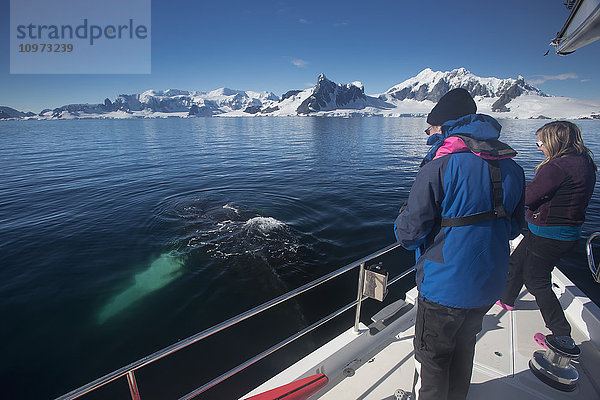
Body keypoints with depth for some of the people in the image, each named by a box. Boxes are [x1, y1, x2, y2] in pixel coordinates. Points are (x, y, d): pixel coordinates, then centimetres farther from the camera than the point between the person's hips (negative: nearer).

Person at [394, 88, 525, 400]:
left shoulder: (440, 166, -21)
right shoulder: (512, 167, 1)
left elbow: (408, 232, -21)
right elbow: (513, 227, 12)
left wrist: (404, 217, 0)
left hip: (444, 284, -7)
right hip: (490, 283, 8)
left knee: (431, 358, 14)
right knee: (463, 347, 28)